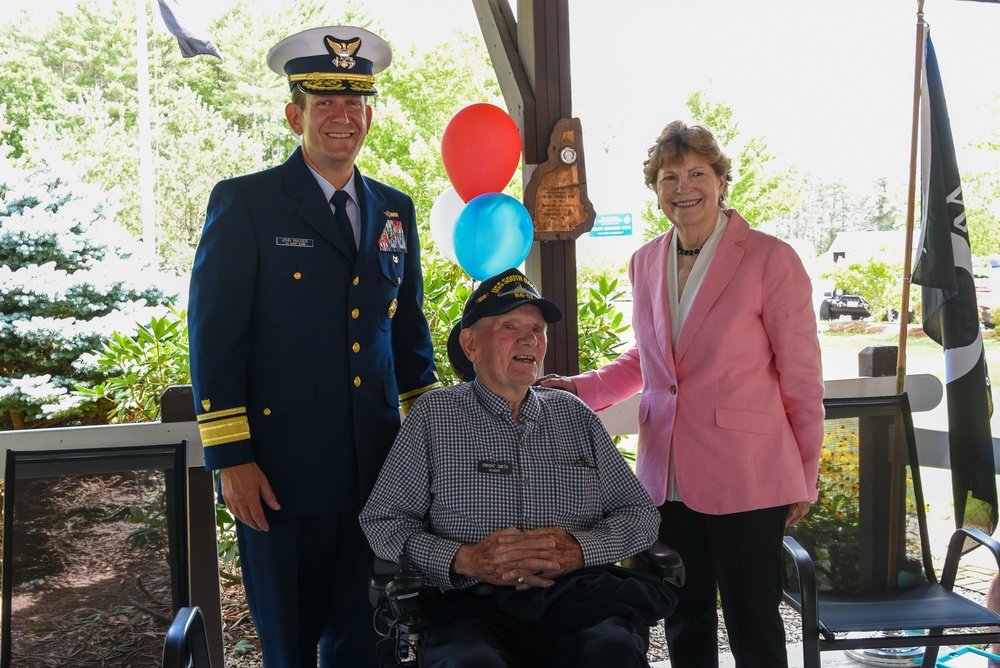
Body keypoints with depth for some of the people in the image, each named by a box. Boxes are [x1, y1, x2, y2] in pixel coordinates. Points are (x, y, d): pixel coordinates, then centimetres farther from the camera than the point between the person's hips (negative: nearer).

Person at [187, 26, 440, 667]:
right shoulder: (244, 203, -4)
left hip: (375, 468, 4)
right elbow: (214, 337, -8)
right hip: (281, 470, -4)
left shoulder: (394, 209, 11)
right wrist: (230, 458, -12)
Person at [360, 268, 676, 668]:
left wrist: (579, 549, -6)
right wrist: (463, 559, -12)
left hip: (575, 601, 3)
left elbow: (641, 514, 15)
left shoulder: (575, 416, 18)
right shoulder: (434, 414, 10)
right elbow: (381, 521, 4)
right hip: (475, 607, -2)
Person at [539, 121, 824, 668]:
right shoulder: (645, 263, 8)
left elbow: (801, 377, -3)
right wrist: (578, 388, 5)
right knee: (684, 623, 16)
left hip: (746, 478, -5)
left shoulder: (770, 259, -8)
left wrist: (805, 477, 0)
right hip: (668, 476, 5)